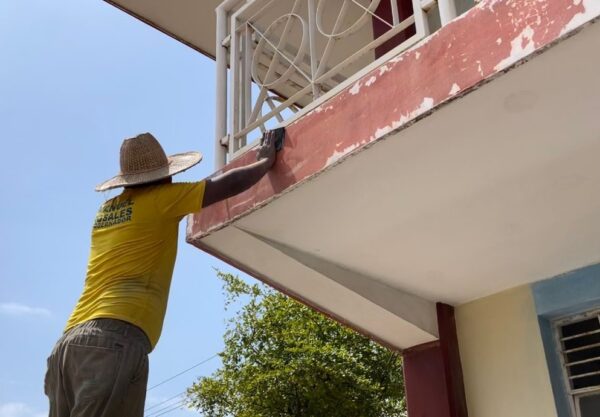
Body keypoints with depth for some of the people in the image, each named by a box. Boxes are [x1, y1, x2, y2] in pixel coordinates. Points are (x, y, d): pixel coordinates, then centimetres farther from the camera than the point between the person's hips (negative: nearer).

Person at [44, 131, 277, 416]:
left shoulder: (106, 209, 26)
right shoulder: (161, 199, 6)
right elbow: (229, 185, 11)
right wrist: (266, 160, 29)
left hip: (71, 341, 8)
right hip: (116, 337, -8)